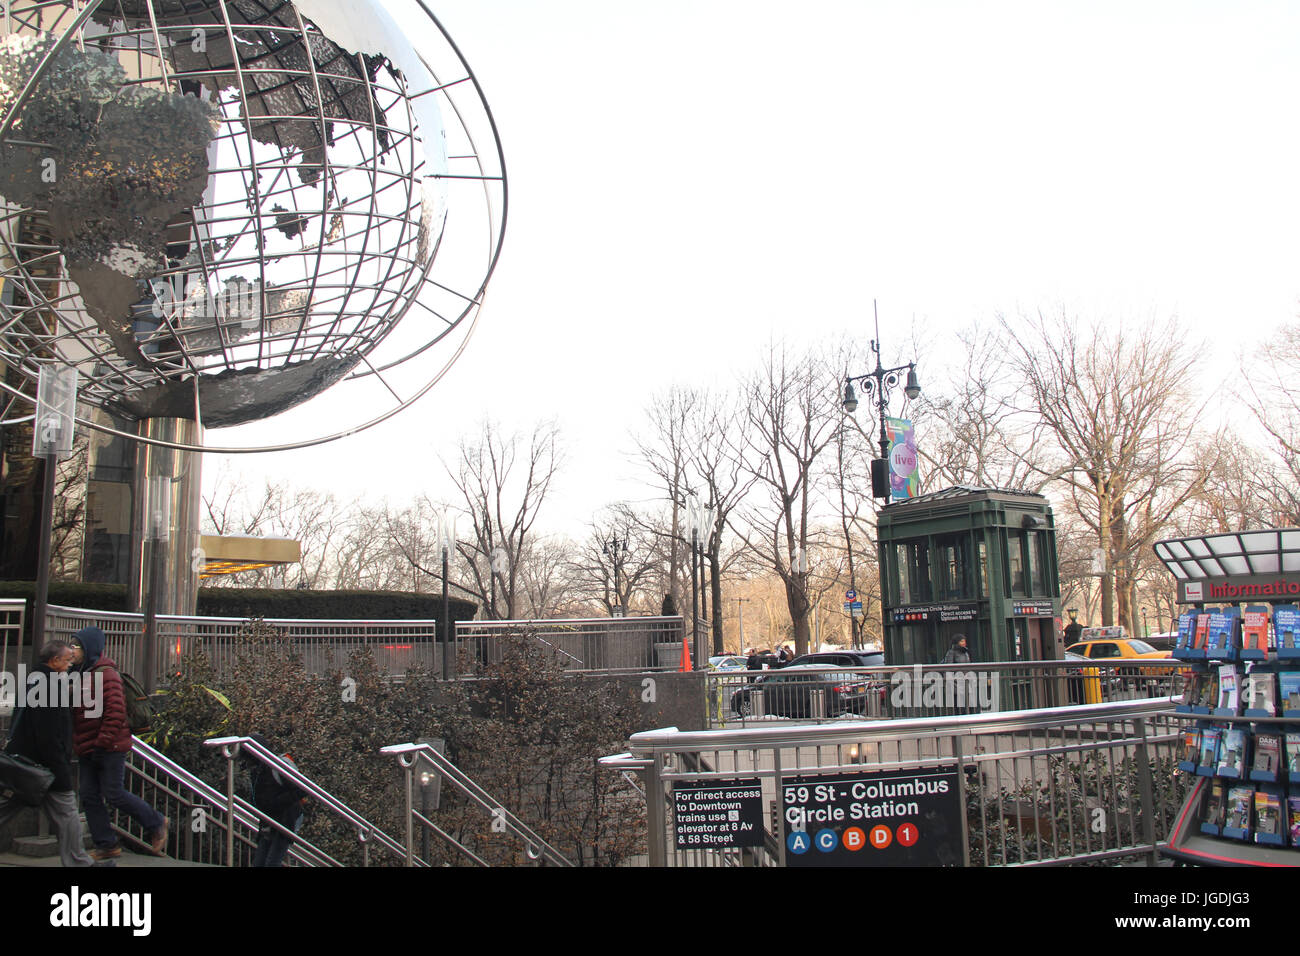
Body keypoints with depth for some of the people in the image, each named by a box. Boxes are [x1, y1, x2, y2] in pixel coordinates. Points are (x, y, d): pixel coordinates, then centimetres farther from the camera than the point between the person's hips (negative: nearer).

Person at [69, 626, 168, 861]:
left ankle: (157, 823, 13)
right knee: (89, 796, 8)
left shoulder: (106, 674, -16)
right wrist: (80, 744, 15)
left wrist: (103, 742, -21)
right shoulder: (82, 674, 14)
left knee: (113, 793, -5)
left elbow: (115, 712, -22)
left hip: (110, 748, -9)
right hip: (88, 750, 9)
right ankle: (107, 846, 17)